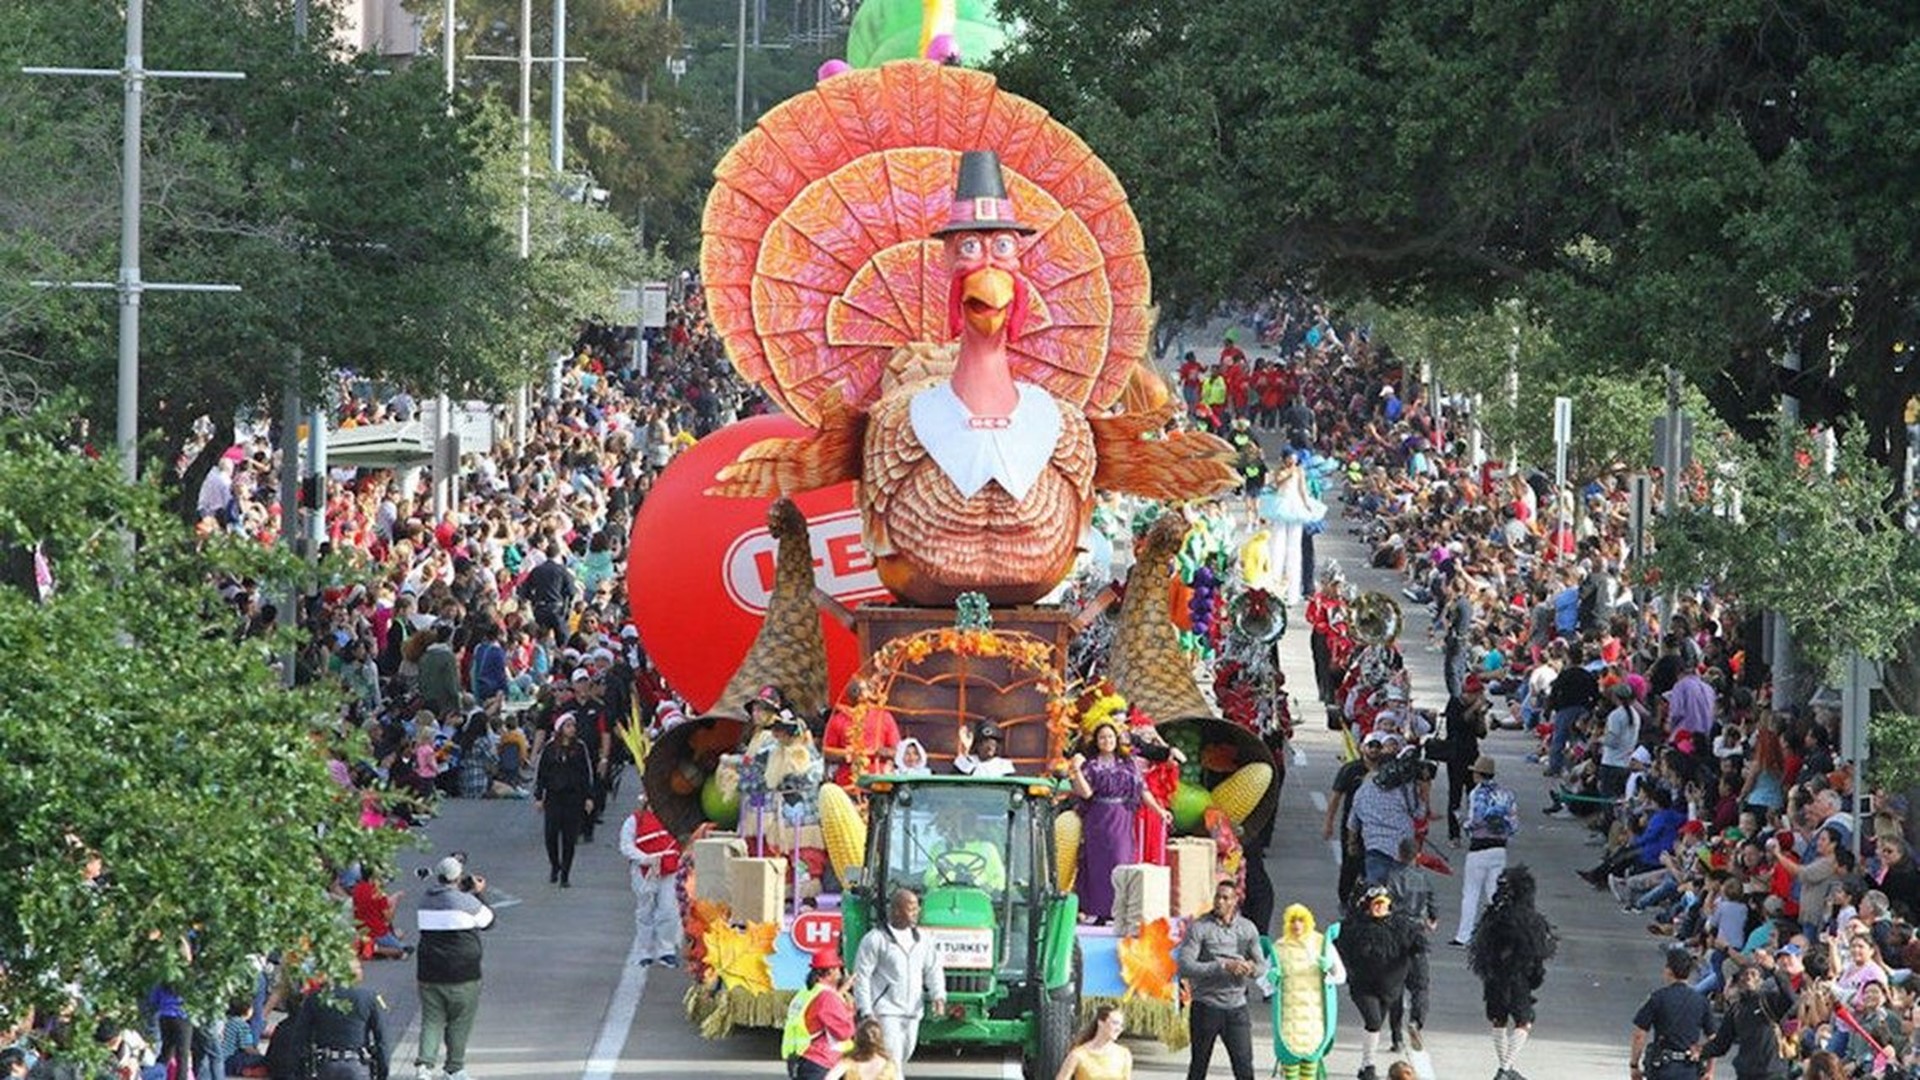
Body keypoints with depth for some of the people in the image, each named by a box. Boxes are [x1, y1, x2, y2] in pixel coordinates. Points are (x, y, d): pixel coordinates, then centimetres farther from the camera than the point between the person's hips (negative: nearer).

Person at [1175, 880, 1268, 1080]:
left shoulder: (1247, 929, 7)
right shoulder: (1199, 928, -6)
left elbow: (1262, 966, 9)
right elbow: (1184, 966, -16)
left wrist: (1252, 968, -17)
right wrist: (1223, 967, -24)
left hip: (1236, 1007, 2)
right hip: (1206, 1008, -2)